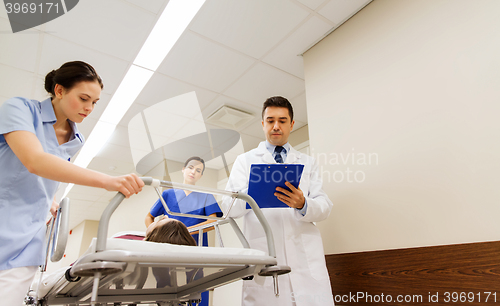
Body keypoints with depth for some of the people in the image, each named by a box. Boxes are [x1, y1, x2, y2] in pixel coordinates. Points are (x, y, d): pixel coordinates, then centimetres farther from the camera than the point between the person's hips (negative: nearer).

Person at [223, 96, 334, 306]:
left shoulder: (308, 163, 16)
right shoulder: (245, 161, 11)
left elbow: (324, 207, 6)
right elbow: (229, 207, -1)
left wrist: (303, 205, -17)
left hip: (306, 258, 2)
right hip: (263, 257, -1)